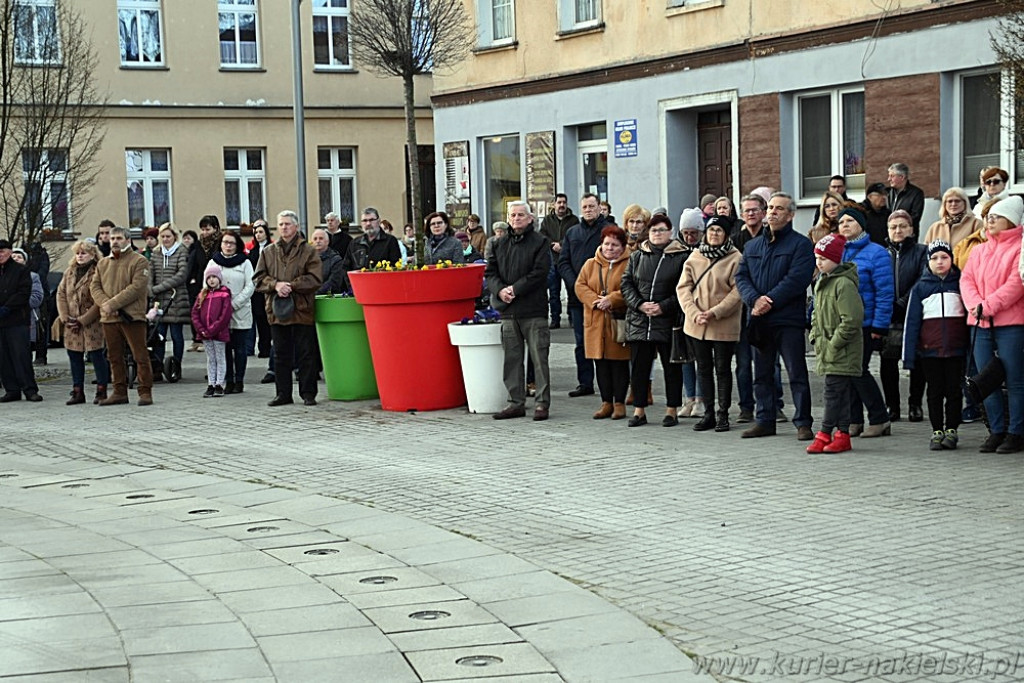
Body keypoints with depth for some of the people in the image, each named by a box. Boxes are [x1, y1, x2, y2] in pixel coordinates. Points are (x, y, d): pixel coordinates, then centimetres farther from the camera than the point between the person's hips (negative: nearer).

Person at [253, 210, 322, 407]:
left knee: (305, 354, 1)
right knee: (281, 355, 8)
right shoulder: (268, 252, 12)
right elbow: (259, 278, 7)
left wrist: (291, 285, -15)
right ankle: (283, 394, 14)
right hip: (276, 310, 3)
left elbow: (315, 278, -7)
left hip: (302, 309, -3)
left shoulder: (308, 251, 2)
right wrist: (276, 285, -12)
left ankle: (308, 393, 7)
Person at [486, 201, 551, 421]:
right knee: (512, 359, 7)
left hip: (534, 310, -5)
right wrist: (500, 290, -8)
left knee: (539, 358, -3)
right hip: (508, 311, 5)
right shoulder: (499, 245, 15)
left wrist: (515, 289, -14)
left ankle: (542, 403, 1)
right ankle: (516, 402, 14)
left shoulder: (540, 242, 0)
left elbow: (539, 273, -11)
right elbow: (489, 272, 11)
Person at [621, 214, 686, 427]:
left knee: (672, 367, 4)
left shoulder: (680, 257, 0)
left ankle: (672, 410, 12)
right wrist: (640, 304, -7)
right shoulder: (637, 256, 12)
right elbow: (626, 284, 9)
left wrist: (664, 307, -14)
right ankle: (639, 409, 12)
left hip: (668, 321, -3)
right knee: (639, 366, 5)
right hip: (639, 320, 3)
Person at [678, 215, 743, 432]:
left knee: (722, 369, 4)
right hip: (697, 325, 4)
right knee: (704, 369, 11)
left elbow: (738, 291, -12)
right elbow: (683, 288, 3)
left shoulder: (735, 258, -8)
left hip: (724, 325, -4)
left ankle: (723, 414, 13)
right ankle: (708, 413, 20)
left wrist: (715, 312, -18)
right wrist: (694, 313, -11)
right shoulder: (695, 257, 5)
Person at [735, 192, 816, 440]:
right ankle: (765, 420, 20)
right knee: (762, 374, 12)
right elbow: (741, 276, 8)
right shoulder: (753, 245, 16)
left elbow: (796, 280, -14)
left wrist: (769, 302, -17)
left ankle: (803, 422, 1)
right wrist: (755, 299, -10)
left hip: (788, 320, -6)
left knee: (797, 373, -3)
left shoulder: (800, 244, -3)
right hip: (760, 321, 6)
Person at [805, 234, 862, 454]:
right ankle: (842, 434, 13)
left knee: (833, 391, -7)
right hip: (827, 350, 9)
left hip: (843, 351, -9)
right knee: (840, 394, 10)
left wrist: (834, 343, -17)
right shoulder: (821, 282, 15)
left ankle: (825, 434, -5)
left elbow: (852, 320, -21)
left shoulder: (844, 284, -16)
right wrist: (815, 336, 11)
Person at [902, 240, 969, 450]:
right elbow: (912, 322, 6)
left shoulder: (960, 284, 6)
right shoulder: (920, 288, 6)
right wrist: (909, 356, 1)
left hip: (956, 348, 0)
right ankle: (937, 432, 13)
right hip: (929, 350, 0)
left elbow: (971, 315, 9)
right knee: (935, 391, 6)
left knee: (954, 390, 4)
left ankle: (952, 430, 14)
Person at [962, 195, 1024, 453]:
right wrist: (975, 305, -10)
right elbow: (966, 279, 8)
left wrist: (988, 306, -17)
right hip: (981, 324, 6)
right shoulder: (979, 250, 18)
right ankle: (997, 431, 15)